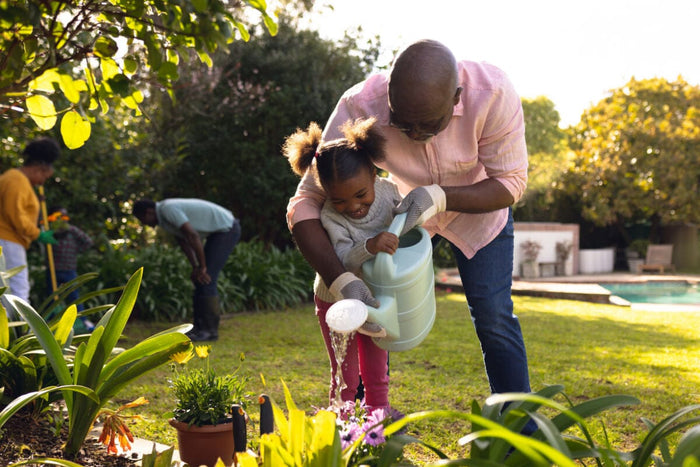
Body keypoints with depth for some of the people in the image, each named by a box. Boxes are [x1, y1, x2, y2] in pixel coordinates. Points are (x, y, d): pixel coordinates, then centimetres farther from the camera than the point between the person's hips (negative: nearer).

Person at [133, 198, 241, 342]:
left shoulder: (168, 209, -22)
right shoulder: (164, 216, 10)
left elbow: (193, 236, -28)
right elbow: (183, 241, 12)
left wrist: (202, 267, -20)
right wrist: (195, 268, 1)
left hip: (227, 229, -10)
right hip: (220, 230, 10)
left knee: (206, 280, -11)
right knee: (200, 279, 8)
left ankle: (210, 330, -5)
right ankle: (200, 327, 11)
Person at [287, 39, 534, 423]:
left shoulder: (493, 94, -37)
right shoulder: (359, 108, -36)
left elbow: (510, 183, -24)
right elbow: (305, 204, -34)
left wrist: (441, 197, -43)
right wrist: (340, 280, -48)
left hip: (477, 204, 0)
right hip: (402, 208, 1)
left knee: (494, 319, -6)